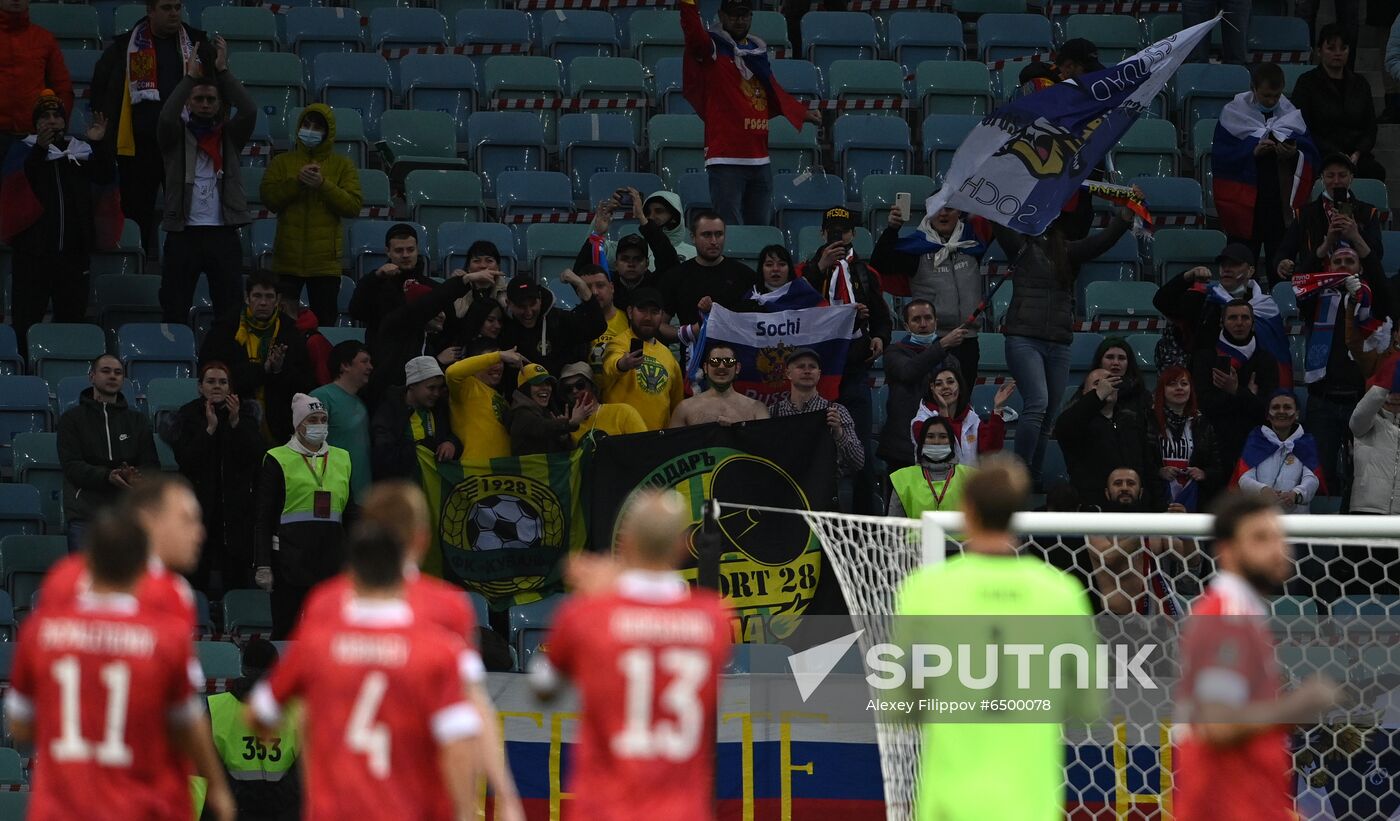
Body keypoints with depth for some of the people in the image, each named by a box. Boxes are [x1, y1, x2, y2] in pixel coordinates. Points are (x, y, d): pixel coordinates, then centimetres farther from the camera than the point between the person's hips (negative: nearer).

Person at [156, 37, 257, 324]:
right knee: (174, 310, -1)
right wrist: (190, 76, -14)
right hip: (183, 233, -1)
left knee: (229, 310, 0)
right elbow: (166, 117, -14)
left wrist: (223, 71, -10)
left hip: (223, 233, 1)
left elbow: (249, 111, -7)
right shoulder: (176, 136, 7)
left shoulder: (229, 135, 11)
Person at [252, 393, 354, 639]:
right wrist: (262, 565, -9)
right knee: (285, 630, -2)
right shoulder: (278, 460, 1)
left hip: (331, 557, 4)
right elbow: (262, 518, -2)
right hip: (290, 560, -4)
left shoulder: (342, 460, 14)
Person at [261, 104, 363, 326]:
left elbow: (353, 206, -4)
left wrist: (323, 185, -15)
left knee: (325, 320, 1)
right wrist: (296, 181, -15)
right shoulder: (282, 162, 10)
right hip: (288, 259, 1)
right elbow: (269, 199, -3)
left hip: (325, 260, -1)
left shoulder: (343, 166, 7)